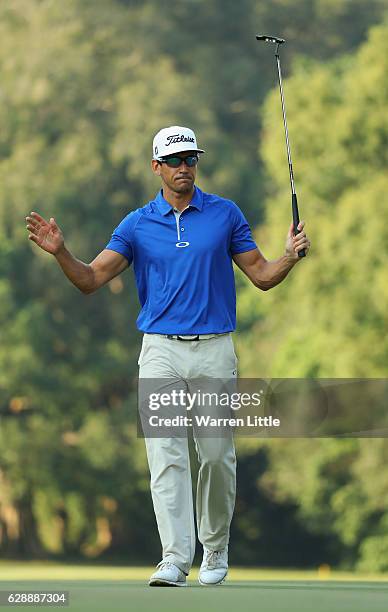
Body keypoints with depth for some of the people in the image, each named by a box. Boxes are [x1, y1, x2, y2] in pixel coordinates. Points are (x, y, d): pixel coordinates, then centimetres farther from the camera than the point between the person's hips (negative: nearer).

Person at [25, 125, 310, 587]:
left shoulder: (225, 214, 5)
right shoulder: (137, 224, 6)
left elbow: (262, 276, 8)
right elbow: (91, 280, 1)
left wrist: (290, 256, -12)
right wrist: (60, 253, -17)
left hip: (214, 349, 0)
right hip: (161, 351, 0)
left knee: (216, 455, 4)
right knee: (166, 456, -10)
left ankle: (215, 548, 24)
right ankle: (175, 560, -15)